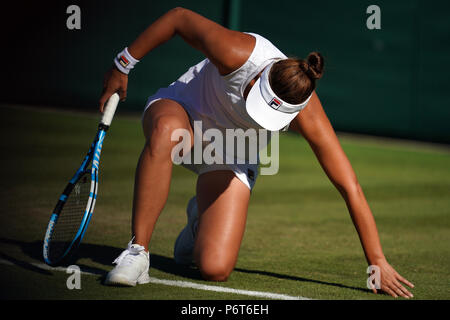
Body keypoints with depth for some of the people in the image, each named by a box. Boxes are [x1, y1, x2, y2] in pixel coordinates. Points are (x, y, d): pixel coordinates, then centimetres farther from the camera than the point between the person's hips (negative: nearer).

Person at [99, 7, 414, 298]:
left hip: (232, 156, 1)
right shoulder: (238, 53, -36)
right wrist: (123, 65, -9)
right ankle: (137, 250, -32)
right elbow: (179, 17, -19)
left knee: (215, 269, -18)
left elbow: (351, 189, -25)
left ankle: (200, 217, 20)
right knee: (167, 132, -44)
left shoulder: (308, 116, -31)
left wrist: (378, 262, -23)